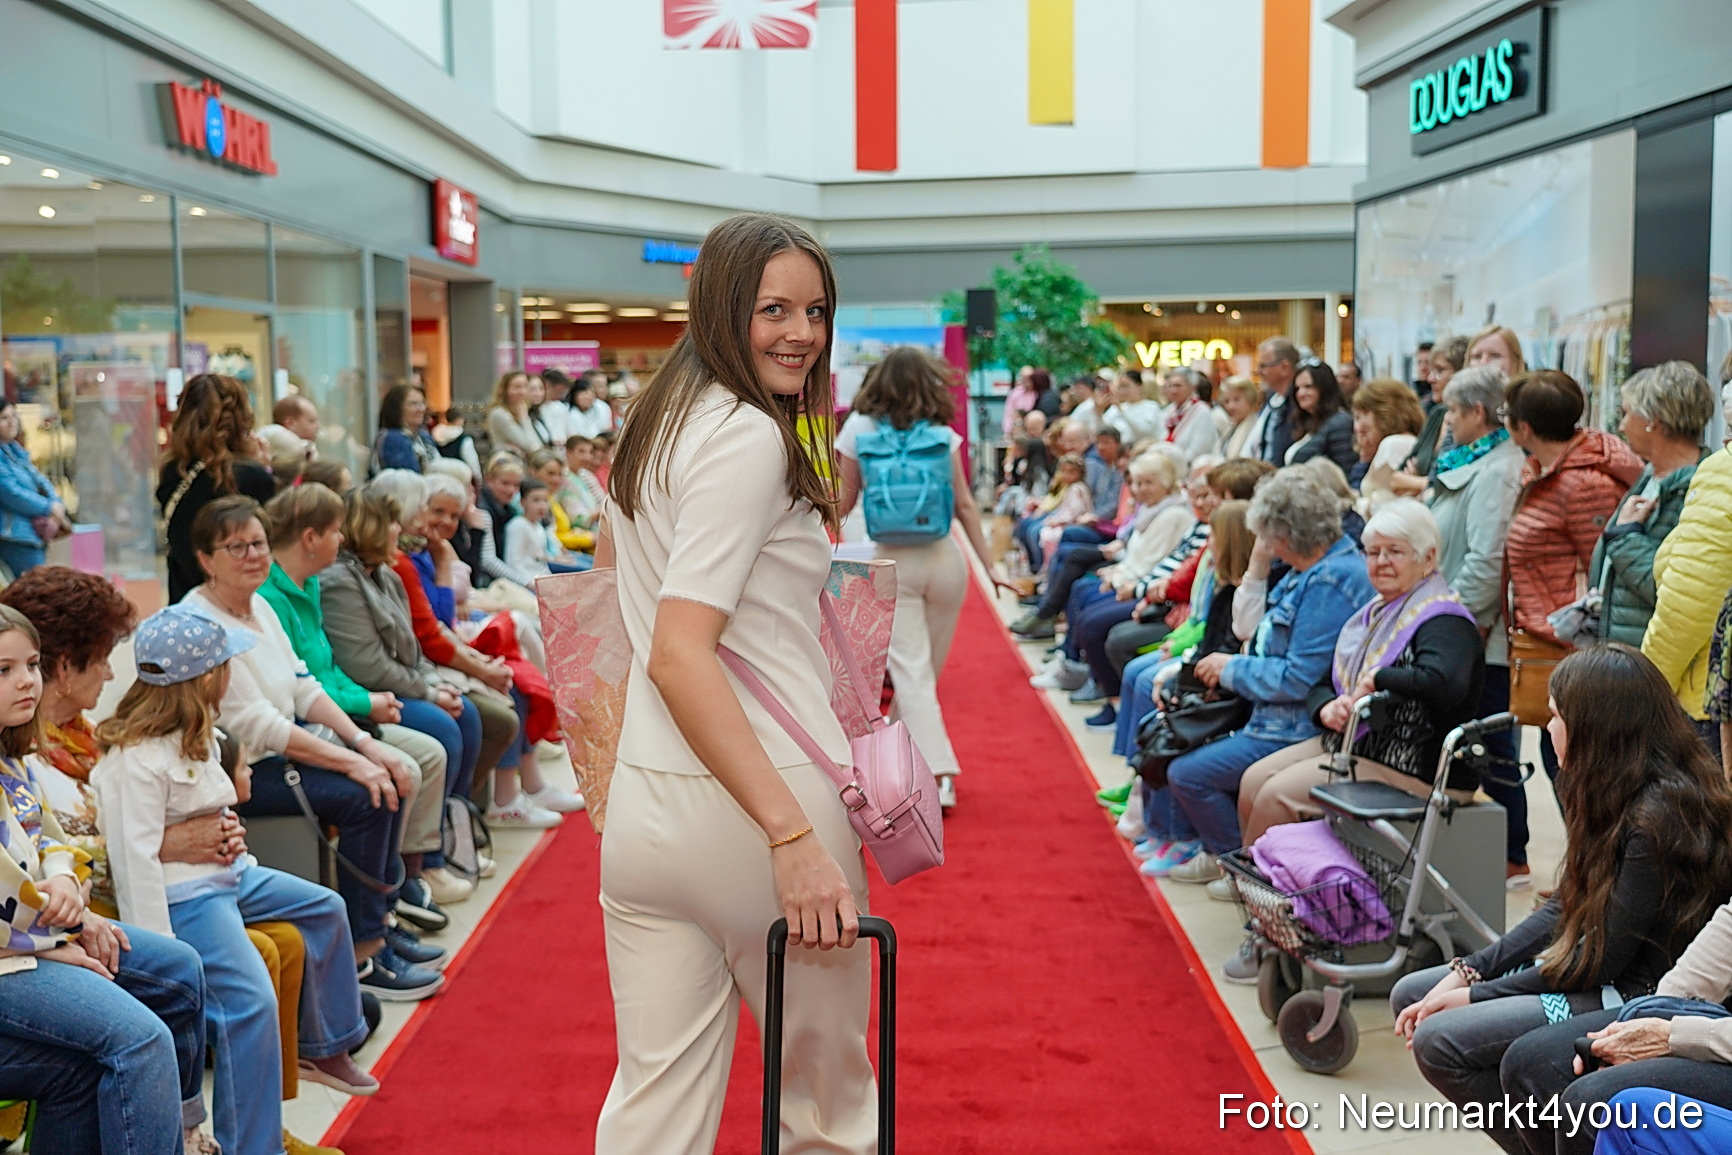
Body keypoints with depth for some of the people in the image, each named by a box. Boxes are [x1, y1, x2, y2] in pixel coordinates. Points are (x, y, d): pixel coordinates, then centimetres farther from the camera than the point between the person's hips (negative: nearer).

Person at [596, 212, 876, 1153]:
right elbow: (679, 654, -22)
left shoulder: (658, 422, 14)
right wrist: (794, 836, -26)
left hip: (643, 803, 8)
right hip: (754, 796, -8)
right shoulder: (748, 437, -13)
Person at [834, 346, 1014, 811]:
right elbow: (964, 504, 1)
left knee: (911, 673, -3)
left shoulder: (858, 429, -1)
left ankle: (939, 774, -15)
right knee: (925, 671, 15)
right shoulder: (942, 433, 1)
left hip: (892, 562, -2)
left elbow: (843, 506, 2)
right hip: (943, 559, 2)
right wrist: (990, 564, 6)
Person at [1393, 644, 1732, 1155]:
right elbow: (1563, 910, 8)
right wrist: (1468, 971, -2)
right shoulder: (1617, 794, 5)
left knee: (1438, 1041, -21)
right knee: (1411, 997, 7)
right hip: (1589, 969, 10)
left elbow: (1603, 959, -21)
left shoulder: (1658, 817, -24)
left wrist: (1476, 996, -14)